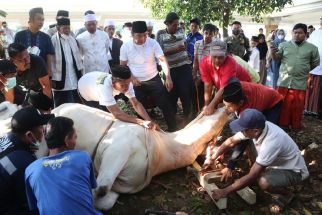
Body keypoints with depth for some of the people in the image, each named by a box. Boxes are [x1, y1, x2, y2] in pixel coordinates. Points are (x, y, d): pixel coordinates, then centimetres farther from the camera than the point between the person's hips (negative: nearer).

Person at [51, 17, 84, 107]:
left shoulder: (73, 40, 10)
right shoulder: (53, 41, -9)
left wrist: (81, 75, 11)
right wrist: (52, 78, -12)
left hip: (75, 81, 6)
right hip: (60, 81, -5)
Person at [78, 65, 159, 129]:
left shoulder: (126, 83, -32)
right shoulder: (105, 87, -50)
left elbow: (136, 104, -29)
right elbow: (117, 113, -53)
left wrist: (149, 121, -44)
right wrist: (142, 122, -62)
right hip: (85, 91, -5)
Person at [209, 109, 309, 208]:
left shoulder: (271, 143, -39)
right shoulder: (253, 128, -19)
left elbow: (251, 177, -33)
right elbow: (231, 141, -3)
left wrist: (225, 191, -27)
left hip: (294, 171, -7)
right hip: (278, 163, 7)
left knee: (264, 183, -32)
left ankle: (286, 194, 0)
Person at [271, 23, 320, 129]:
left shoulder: (312, 48, 5)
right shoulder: (284, 45, 5)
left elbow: (316, 64, 13)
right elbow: (276, 58, 2)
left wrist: (311, 77, 10)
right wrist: (273, 53, -18)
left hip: (300, 83, 0)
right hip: (284, 81, 0)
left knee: (297, 107, 9)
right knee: (283, 105, 7)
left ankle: (296, 126, 24)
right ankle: (282, 124, 20)